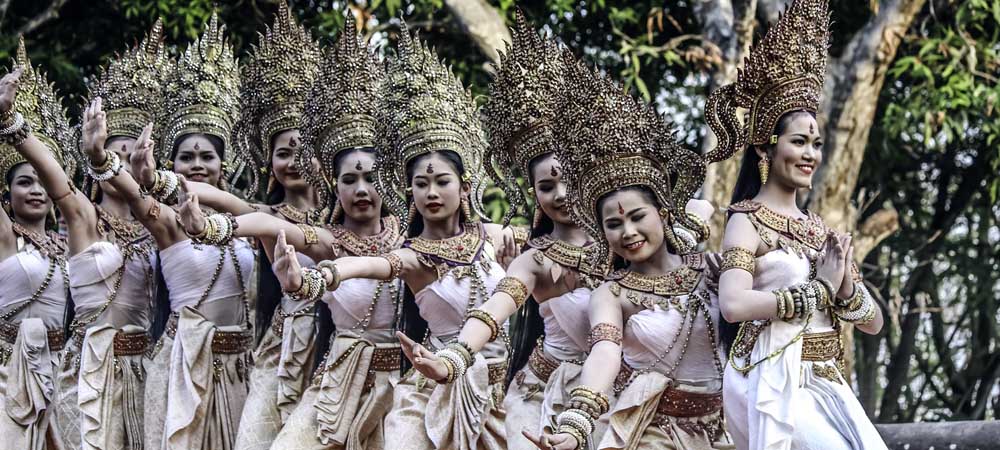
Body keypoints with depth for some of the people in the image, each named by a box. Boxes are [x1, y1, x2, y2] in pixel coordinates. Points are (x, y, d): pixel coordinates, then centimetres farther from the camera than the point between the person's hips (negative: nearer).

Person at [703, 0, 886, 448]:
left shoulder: (820, 228, 15)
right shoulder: (747, 220, -3)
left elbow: (873, 323, 15)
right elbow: (734, 305, -21)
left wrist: (846, 288, -6)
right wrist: (818, 290, -11)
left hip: (825, 383, 7)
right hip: (774, 384, -7)